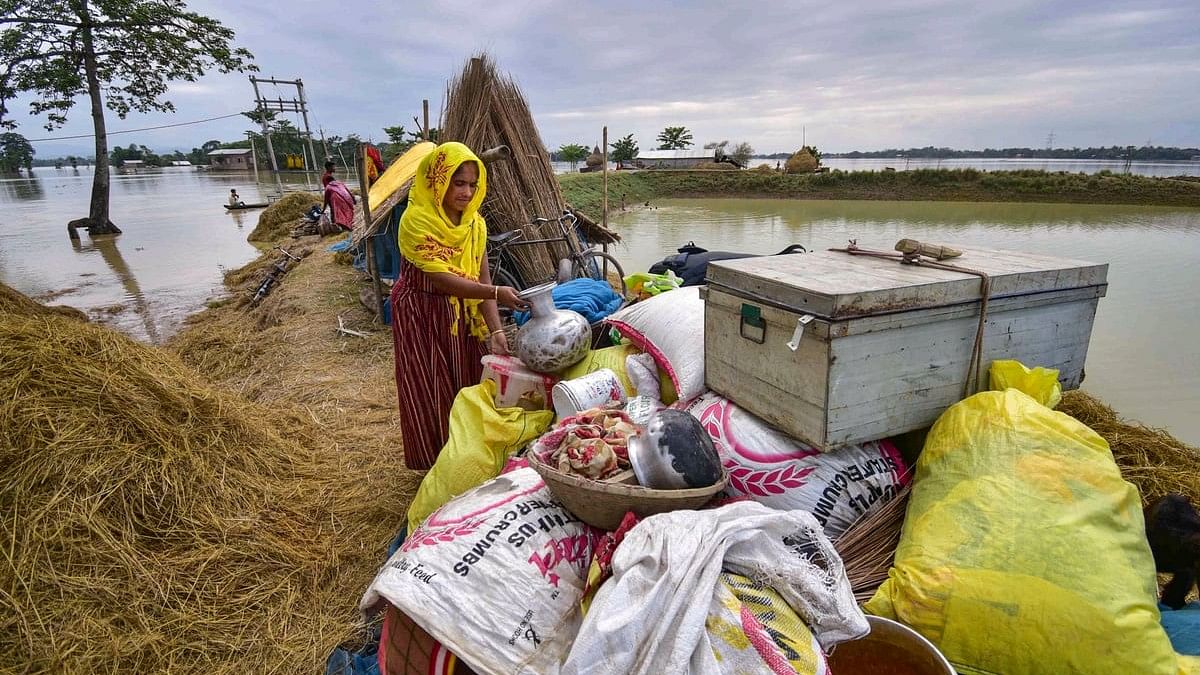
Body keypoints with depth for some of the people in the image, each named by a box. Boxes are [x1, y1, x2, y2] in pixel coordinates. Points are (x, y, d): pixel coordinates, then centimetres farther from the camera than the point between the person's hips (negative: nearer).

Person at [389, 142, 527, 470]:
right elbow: (440, 278, -27)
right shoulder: (417, 219, -20)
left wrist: (496, 330, -15)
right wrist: (496, 293, -36)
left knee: (468, 386, 12)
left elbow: (481, 277, -5)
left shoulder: (474, 222, -1)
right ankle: (436, 464, 24)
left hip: (462, 316, 6)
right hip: (422, 317, -6)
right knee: (432, 394, 4)